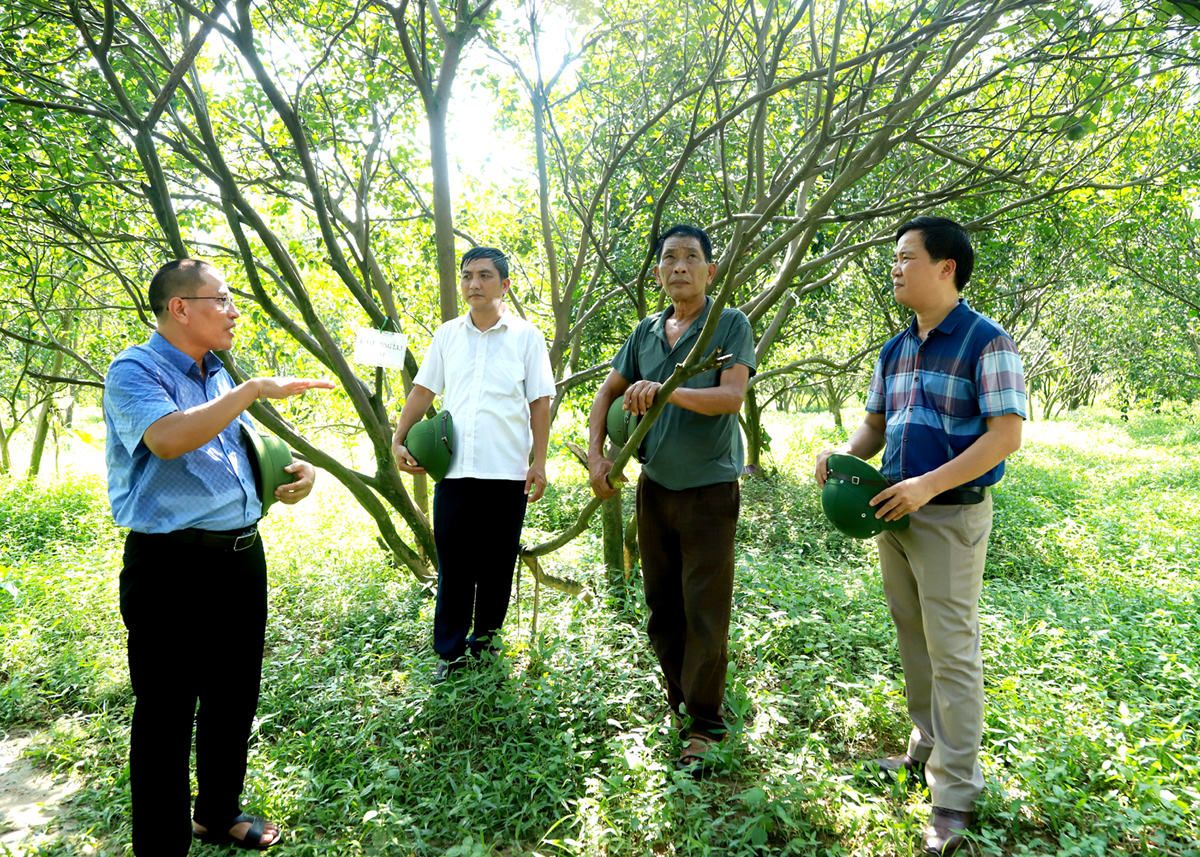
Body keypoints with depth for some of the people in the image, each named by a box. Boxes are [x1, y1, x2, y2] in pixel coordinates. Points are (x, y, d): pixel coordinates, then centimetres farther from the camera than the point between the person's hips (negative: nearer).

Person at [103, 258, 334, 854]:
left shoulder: (218, 376, 15)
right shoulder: (134, 371, -10)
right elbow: (167, 439, -29)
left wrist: (294, 470, 8)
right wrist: (255, 389, -25)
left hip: (240, 555, 8)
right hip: (171, 565, -8)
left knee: (233, 697, 19)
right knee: (166, 713, 3)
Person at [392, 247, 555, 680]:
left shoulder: (526, 336, 2)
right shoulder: (446, 335, 9)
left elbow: (540, 403, 2)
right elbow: (422, 391, 14)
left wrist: (539, 462, -2)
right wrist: (399, 441, 5)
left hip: (506, 472, -2)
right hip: (453, 470, 2)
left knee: (496, 567, 8)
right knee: (452, 564, 6)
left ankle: (485, 644, 24)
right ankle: (449, 652, 18)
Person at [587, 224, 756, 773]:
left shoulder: (731, 324, -6)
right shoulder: (647, 331, 9)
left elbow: (731, 396, -20)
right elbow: (608, 392, 15)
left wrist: (667, 392, -33)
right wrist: (595, 454, 2)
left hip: (709, 488, -5)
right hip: (654, 486, 5)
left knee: (705, 611, -2)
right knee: (661, 606, 13)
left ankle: (704, 726, 11)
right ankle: (680, 702, 30)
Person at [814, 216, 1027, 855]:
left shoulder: (986, 342, -11)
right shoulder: (894, 350, 11)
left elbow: (1006, 434, -17)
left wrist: (928, 485, -24)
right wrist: (843, 456, -4)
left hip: (951, 517, -7)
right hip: (892, 512, 7)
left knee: (952, 653, 0)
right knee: (913, 643, 17)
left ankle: (953, 794, 10)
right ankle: (927, 747, 34)